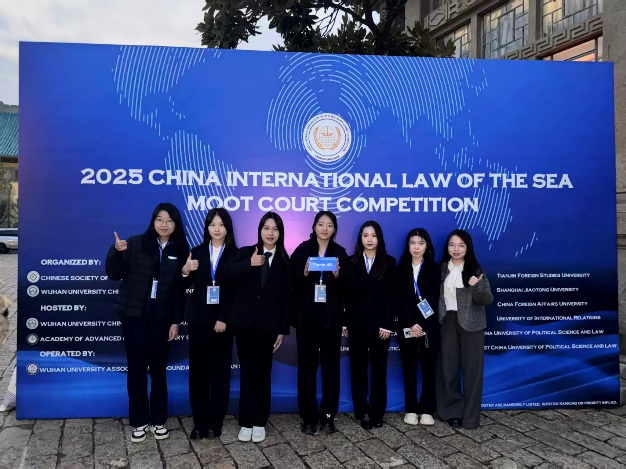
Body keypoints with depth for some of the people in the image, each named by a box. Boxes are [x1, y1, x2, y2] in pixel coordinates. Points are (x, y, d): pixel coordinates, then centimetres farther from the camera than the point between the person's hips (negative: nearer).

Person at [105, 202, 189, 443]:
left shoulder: (181, 251, 2)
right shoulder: (136, 244, -3)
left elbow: (181, 290, 2)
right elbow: (114, 274, -5)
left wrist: (176, 321, 0)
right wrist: (116, 251, -23)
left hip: (162, 318, 1)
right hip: (134, 315, -1)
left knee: (158, 368, 8)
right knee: (137, 368, 5)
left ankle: (158, 420, 21)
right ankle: (139, 421, 18)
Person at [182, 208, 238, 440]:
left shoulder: (235, 255, 1)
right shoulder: (197, 252, 8)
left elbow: (235, 290, -5)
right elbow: (186, 285, 6)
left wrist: (223, 319, -12)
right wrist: (185, 271, -15)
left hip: (222, 320, -2)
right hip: (199, 319, 2)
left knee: (220, 370, 3)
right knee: (198, 370, 3)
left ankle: (215, 421, 12)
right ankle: (199, 421, 12)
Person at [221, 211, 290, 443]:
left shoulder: (283, 261, 4)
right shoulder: (246, 253, 2)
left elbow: (284, 298, 3)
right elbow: (225, 273, -15)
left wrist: (283, 329, 0)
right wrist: (249, 264, -25)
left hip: (268, 325, 1)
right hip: (244, 322, 0)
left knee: (263, 373, 7)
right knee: (247, 372, 4)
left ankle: (259, 422, 19)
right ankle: (246, 422, 16)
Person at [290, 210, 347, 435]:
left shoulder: (340, 253, 6)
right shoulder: (302, 250, 2)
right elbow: (291, 282, -3)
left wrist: (338, 275, -15)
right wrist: (304, 273, -21)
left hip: (331, 317, 1)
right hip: (307, 317, -1)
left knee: (331, 365, 5)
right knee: (307, 366, 1)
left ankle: (328, 416, 16)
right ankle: (309, 417, 11)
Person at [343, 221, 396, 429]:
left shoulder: (389, 262, 3)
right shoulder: (351, 262, 6)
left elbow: (391, 295, -2)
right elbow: (345, 294, 2)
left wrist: (387, 324, -9)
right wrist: (345, 323, -2)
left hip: (380, 324, -1)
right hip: (357, 323, 1)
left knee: (378, 369, 7)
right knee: (358, 369, 5)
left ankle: (377, 413, 16)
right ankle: (363, 412, 15)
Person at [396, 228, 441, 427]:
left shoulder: (434, 269, 4)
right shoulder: (401, 269, 6)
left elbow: (434, 300, -4)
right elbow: (400, 299, -1)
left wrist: (421, 325, -12)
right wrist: (410, 325, -11)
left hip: (429, 327, -1)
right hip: (407, 327, 1)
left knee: (428, 367, 4)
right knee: (409, 367, 4)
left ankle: (427, 410, 13)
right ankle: (411, 409, 13)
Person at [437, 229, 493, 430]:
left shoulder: (475, 270, -6)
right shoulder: (442, 268, 4)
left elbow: (487, 300, -9)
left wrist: (477, 287, -27)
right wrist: (438, 319, 2)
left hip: (471, 324, -3)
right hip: (448, 322, 3)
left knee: (471, 369, 2)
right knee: (448, 368, 6)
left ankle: (470, 416, 13)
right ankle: (453, 411, 19)